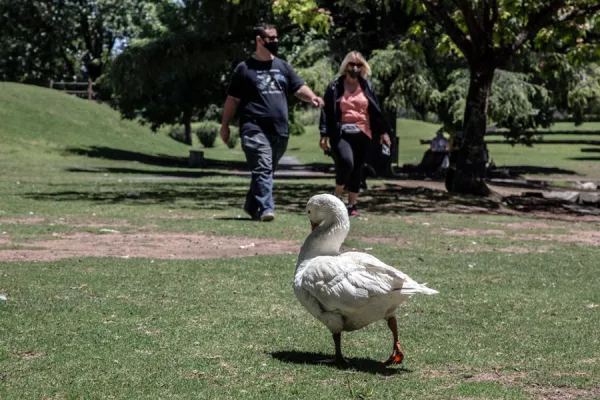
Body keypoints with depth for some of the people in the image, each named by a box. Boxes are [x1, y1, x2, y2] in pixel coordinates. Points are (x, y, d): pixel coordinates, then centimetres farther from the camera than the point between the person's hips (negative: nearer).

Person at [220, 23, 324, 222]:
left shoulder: (282, 66, 17)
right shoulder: (245, 68, 3)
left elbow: (299, 88, 13)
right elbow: (232, 99, 5)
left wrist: (312, 97, -9)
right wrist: (225, 125, 4)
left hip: (280, 130, 5)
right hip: (255, 129, -5)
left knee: (266, 171, 12)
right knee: (262, 170, -15)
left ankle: (252, 206, 25)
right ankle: (265, 208, -19)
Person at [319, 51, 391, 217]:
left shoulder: (367, 86, 13)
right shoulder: (335, 86, 3)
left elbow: (376, 111, 15)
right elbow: (327, 112, 3)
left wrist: (383, 132, 10)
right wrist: (324, 135, -3)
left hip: (362, 134, 4)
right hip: (341, 134, -4)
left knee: (357, 170, 5)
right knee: (346, 162, -25)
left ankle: (352, 205, 14)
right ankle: (337, 196, -3)